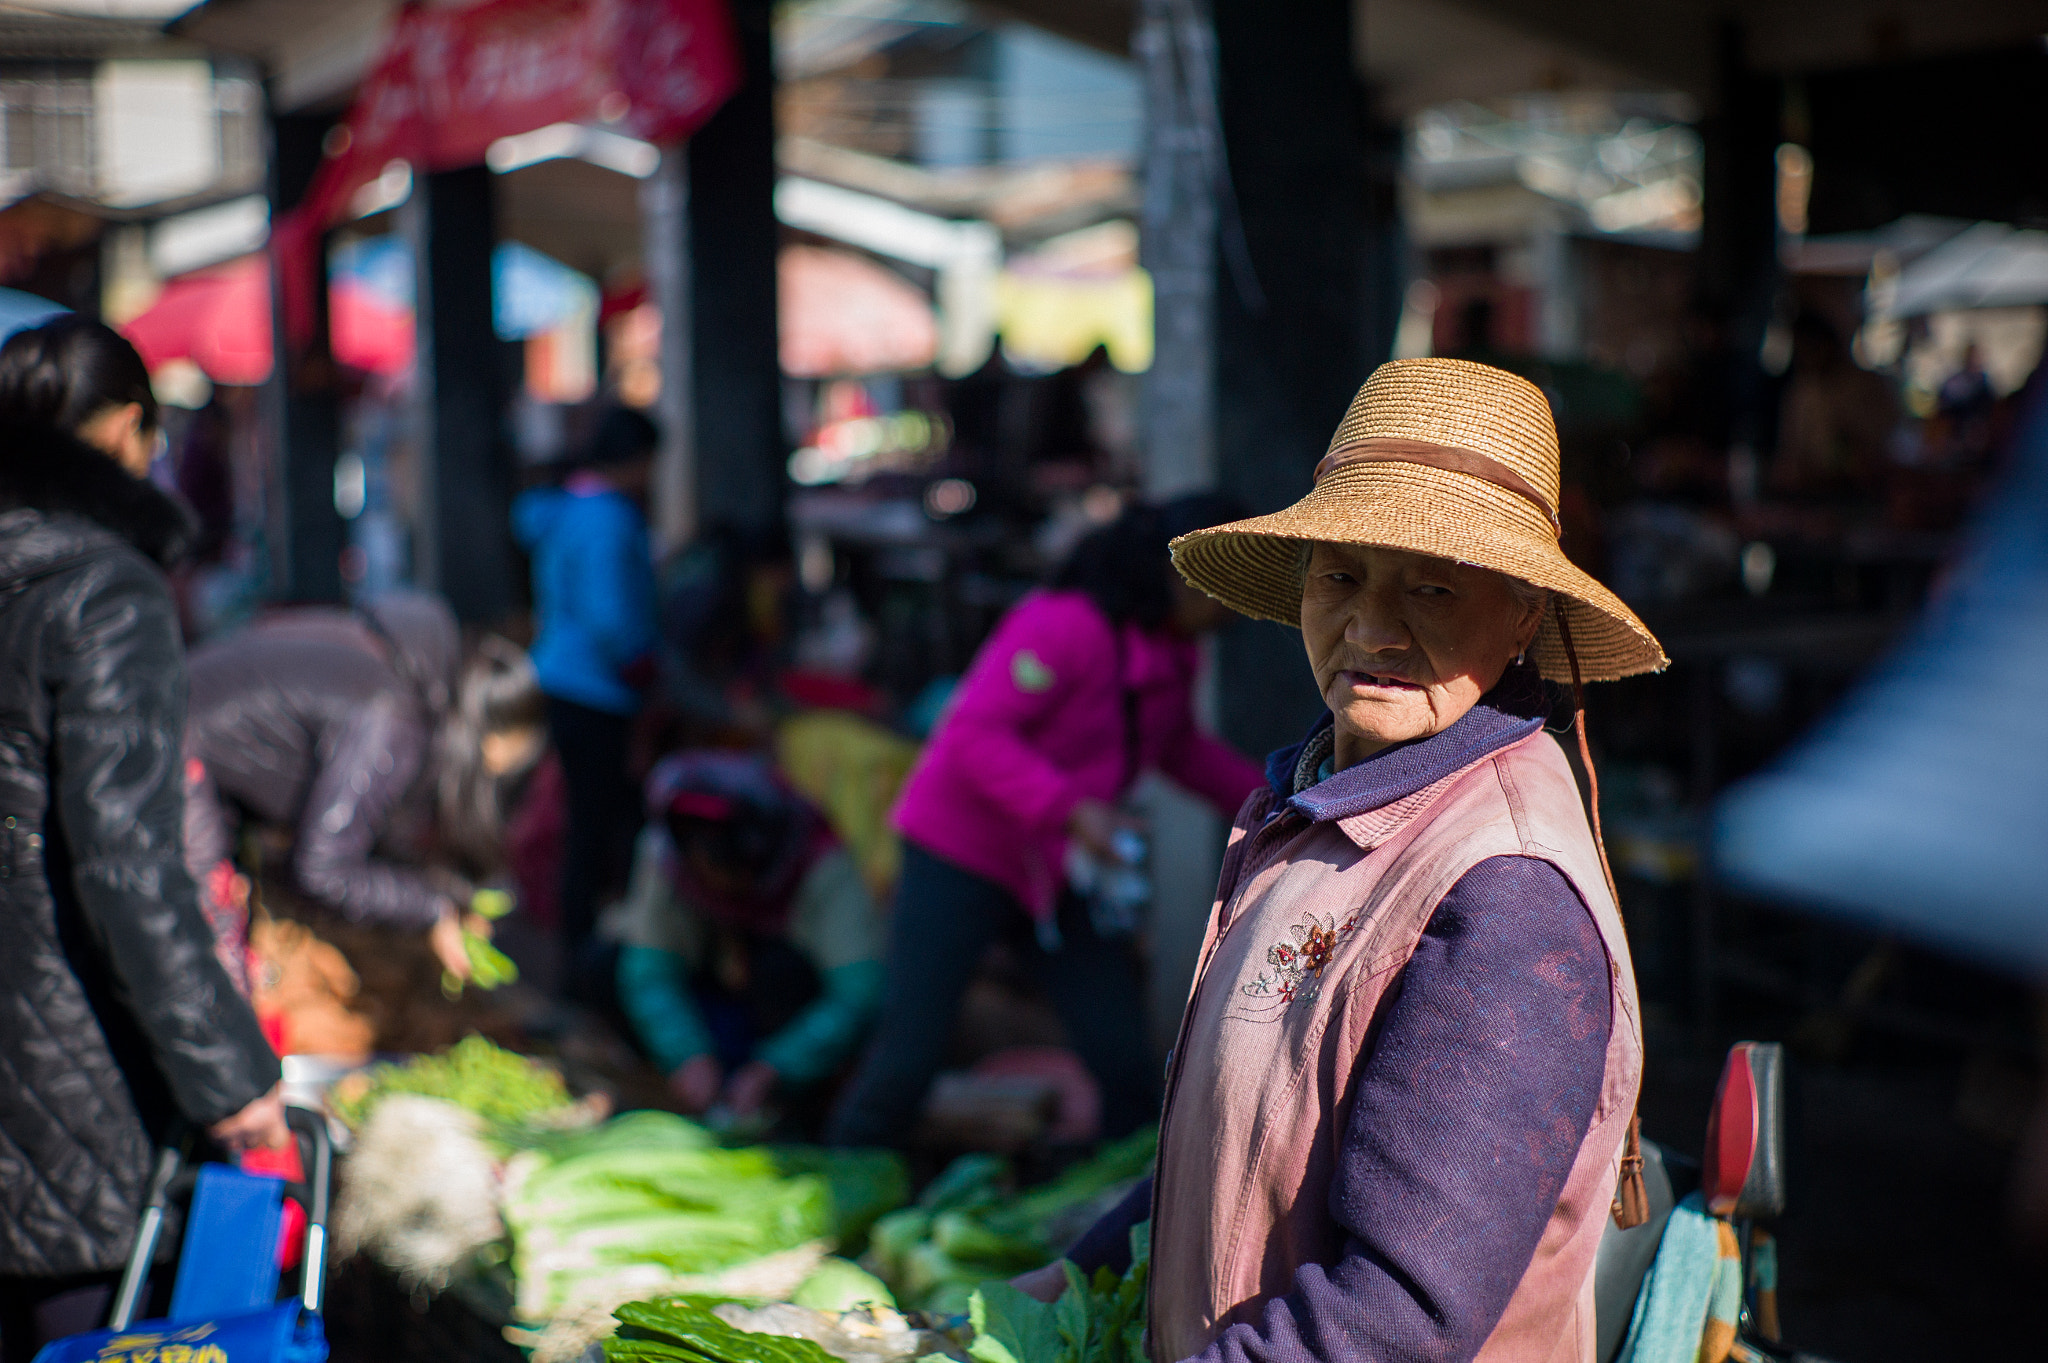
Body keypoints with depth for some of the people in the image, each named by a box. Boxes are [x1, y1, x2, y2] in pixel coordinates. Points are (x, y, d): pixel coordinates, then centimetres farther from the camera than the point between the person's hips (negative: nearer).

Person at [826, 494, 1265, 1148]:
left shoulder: (1171, 649, 6)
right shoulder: (1064, 626, -23)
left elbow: (1179, 749, 23)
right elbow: (975, 735, -29)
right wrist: (1070, 808, -38)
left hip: (1063, 870, 8)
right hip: (964, 854, -8)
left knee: (1126, 1063, 0)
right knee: (907, 1058, -7)